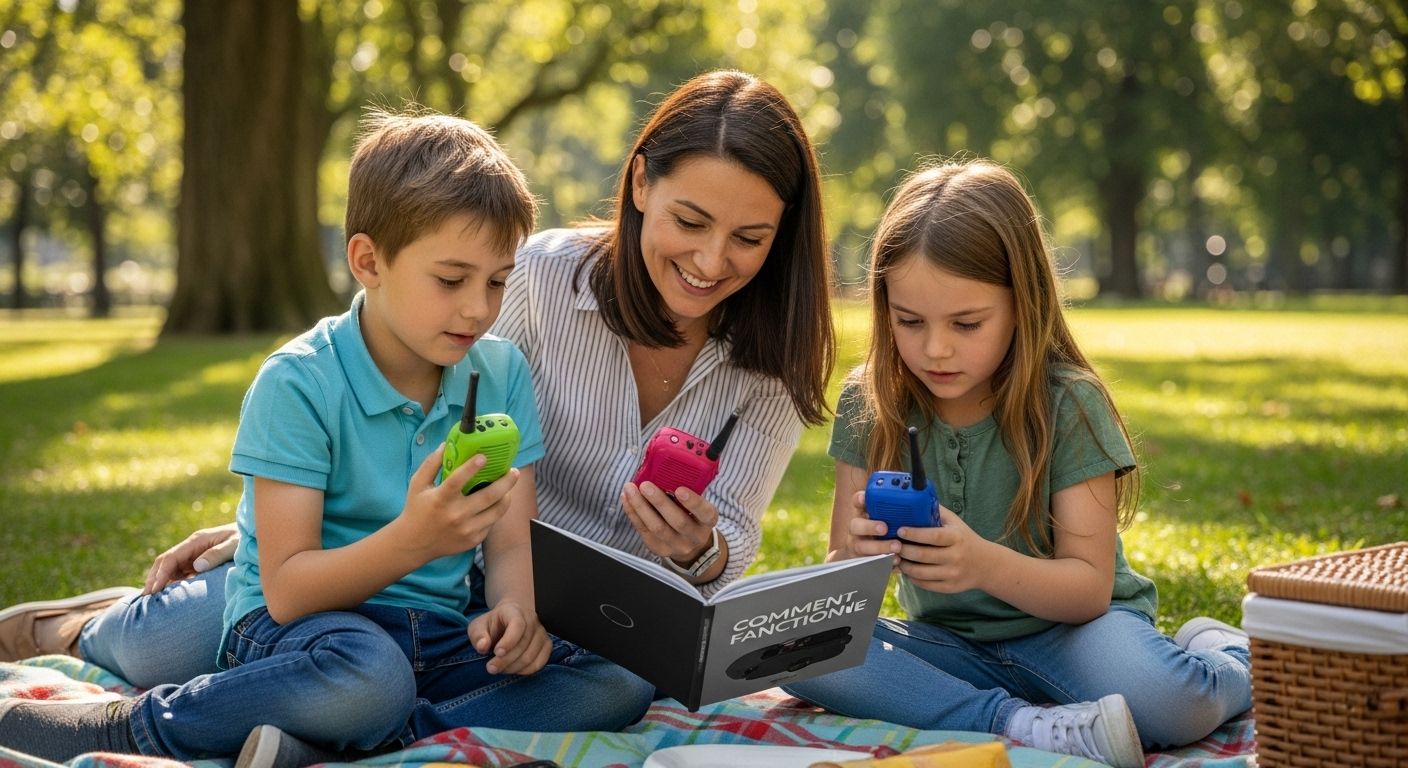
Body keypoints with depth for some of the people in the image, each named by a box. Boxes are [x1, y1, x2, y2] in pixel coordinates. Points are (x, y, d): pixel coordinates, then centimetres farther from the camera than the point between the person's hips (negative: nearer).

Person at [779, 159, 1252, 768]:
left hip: (1064, 626, -3)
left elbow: (1090, 587, -15)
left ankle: (1219, 650, 1)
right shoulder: (869, 404, -6)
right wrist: (857, 554, -30)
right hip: (947, 643, 3)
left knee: (1167, 703, -36)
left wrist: (987, 564, -36)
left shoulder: (1068, 404, -14)